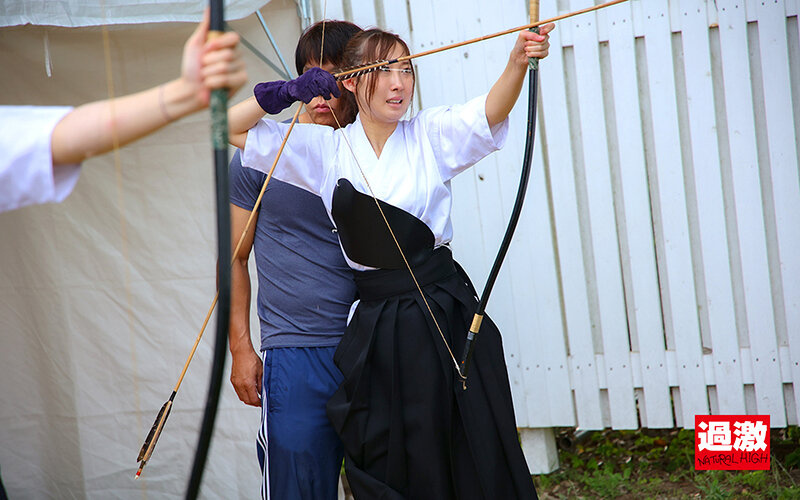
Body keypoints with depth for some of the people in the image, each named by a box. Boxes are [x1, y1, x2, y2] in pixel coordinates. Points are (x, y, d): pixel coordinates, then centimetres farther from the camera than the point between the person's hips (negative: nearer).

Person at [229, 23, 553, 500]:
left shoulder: (430, 135, 3)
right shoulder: (327, 149, 6)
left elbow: (491, 111, -16)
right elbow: (230, 127, 8)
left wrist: (518, 61, -35)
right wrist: (289, 92, -4)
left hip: (447, 314, 0)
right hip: (378, 329, 1)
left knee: (480, 460, 0)